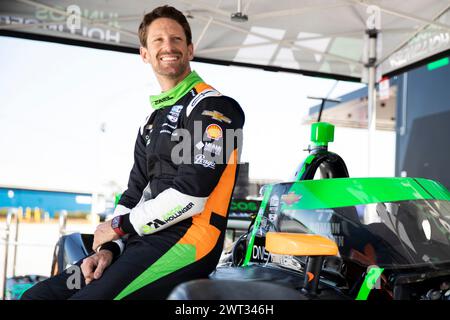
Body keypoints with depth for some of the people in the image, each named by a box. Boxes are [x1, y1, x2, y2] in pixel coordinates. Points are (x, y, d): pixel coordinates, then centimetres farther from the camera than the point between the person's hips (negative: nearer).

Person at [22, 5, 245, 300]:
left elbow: (189, 196, -15)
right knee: (37, 295, 0)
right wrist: (108, 248, 1)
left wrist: (120, 225, -5)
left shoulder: (212, 106, -5)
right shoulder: (151, 124, 22)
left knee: (89, 295, -27)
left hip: (187, 242, -8)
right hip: (142, 242, 8)